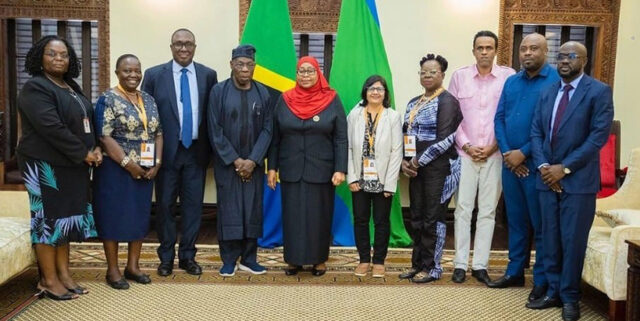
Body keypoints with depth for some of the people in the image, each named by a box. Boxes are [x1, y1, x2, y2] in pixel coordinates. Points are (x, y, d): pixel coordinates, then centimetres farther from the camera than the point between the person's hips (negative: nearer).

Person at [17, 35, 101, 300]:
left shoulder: (71, 87, 14)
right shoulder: (35, 88, -12)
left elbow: (86, 122, 14)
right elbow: (52, 128, -22)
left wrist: (95, 149, -3)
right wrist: (84, 153, -17)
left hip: (72, 165, 8)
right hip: (46, 165, -8)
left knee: (67, 217, 11)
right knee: (49, 218, -1)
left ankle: (63, 273, 20)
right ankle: (48, 280, 10)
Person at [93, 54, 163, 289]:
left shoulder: (148, 100, 10)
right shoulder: (108, 99, -8)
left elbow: (158, 134, 10)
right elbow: (104, 137, -15)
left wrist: (157, 163, -3)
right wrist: (127, 163, -19)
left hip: (146, 170, 6)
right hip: (116, 169, -6)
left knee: (140, 216, 10)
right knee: (114, 216, 2)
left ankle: (133, 266, 23)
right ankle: (112, 270, 13)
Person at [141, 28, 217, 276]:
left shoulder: (208, 75, 3)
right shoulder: (154, 75, -1)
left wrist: (211, 148, 2)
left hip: (196, 151, 1)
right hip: (167, 151, -1)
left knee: (193, 205, 7)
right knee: (165, 205, 7)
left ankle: (188, 256, 21)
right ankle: (166, 257, 22)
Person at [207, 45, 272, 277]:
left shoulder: (262, 93, 2)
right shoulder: (219, 91, -4)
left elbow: (267, 129, -1)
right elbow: (215, 130, -6)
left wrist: (253, 160, -11)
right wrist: (234, 160, -11)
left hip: (253, 164, 2)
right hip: (226, 163, -2)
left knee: (252, 209, 6)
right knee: (228, 209, 3)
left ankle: (249, 258, 17)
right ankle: (229, 259, 14)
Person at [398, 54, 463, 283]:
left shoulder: (446, 101, -7)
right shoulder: (413, 103, 15)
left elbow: (445, 139, -15)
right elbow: (406, 134, 15)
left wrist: (420, 161, -12)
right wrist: (405, 161, 0)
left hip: (438, 168, -7)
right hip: (416, 168, 7)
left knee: (433, 218, 0)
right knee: (416, 217, 11)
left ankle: (431, 267, 12)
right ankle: (417, 264, 22)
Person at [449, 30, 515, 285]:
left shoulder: (508, 76, 0)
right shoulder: (459, 76, 4)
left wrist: (493, 147, -6)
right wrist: (466, 146, -5)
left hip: (494, 154, 0)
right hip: (465, 154, 1)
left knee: (488, 211, 5)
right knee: (463, 208, 2)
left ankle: (480, 265, 14)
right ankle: (460, 264, 11)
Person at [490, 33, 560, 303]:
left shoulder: (556, 82, -8)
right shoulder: (511, 82, 11)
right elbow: (499, 118, 8)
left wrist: (523, 153, -14)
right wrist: (506, 153, -5)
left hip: (537, 165, -5)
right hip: (510, 163, 6)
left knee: (541, 225, 4)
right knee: (515, 221, 14)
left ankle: (543, 280, 15)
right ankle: (515, 271, 26)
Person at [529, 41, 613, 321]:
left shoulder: (599, 92, -4)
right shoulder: (547, 93, 12)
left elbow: (599, 136, -12)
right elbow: (536, 132, 9)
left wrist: (565, 167, -15)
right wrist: (543, 166, -6)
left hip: (578, 179, -5)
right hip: (548, 177, 5)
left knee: (572, 241, 2)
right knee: (550, 239, 10)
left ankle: (570, 298, 16)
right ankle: (553, 292, 22)